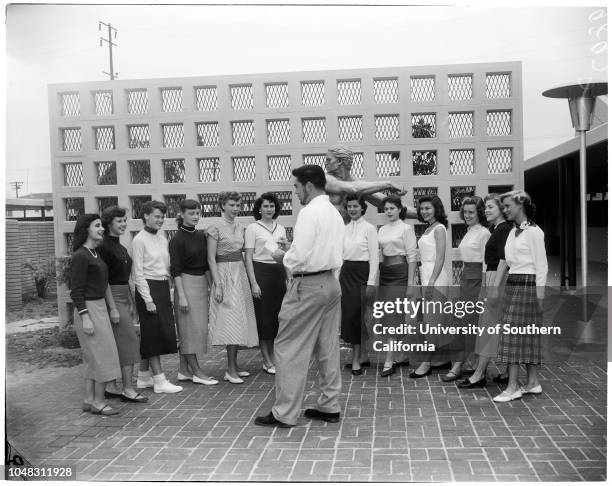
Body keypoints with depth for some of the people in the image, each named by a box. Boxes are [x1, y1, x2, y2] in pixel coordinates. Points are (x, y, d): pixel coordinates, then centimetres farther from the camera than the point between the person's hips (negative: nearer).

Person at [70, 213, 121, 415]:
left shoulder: (95, 253, 12)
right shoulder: (80, 256, -15)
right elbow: (76, 291, -16)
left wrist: (112, 308, 18)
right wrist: (85, 318, -20)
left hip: (100, 308, 9)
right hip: (89, 309, -9)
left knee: (93, 357, 13)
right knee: (103, 355, -4)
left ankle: (89, 400, 21)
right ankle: (98, 401, 7)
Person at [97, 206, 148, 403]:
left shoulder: (121, 248, 15)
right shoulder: (104, 247, -12)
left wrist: (130, 302, 17)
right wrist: (112, 306, -19)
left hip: (123, 298, 9)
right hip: (112, 297, -9)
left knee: (114, 344, 12)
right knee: (128, 340, -8)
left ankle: (109, 387, 19)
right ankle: (128, 389, -2)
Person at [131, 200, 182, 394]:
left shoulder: (163, 239, 14)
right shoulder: (139, 240, -9)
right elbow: (138, 273, -12)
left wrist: (168, 291, 10)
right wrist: (148, 299, -15)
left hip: (163, 288, 8)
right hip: (148, 289, -8)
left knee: (164, 333, 10)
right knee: (154, 334, -4)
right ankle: (159, 381, 2)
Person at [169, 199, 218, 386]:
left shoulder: (201, 235, 10)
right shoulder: (177, 239, -10)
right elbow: (175, 270, -12)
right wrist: (181, 295, -17)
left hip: (201, 284, 7)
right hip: (186, 284, -7)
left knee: (198, 327, 9)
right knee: (191, 328, -3)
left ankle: (184, 370, 18)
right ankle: (196, 371, 4)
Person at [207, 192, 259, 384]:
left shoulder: (240, 227, 13)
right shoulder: (215, 228, -7)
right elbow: (211, 258, -10)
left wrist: (249, 279, 12)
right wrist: (217, 285, -16)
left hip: (240, 274, 7)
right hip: (225, 275, -7)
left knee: (239, 321, 7)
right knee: (231, 320, -11)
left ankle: (233, 367, 15)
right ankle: (231, 369, -6)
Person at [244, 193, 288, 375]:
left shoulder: (281, 228, 13)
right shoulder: (252, 228, -2)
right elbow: (248, 257, -6)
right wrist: (253, 283, -13)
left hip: (279, 272, 5)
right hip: (261, 272, -5)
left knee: (277, 315, 7)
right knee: (263, 316, 0)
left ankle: (273, 357, 20)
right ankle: (267, 361, 10)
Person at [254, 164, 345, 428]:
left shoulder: (309, 212, -15)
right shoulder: (334, 212, 12)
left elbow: (299, 258, -20)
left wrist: (283, 256, -1)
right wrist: (292, 250, 13)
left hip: (308, 285, -9)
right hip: (331, 282, 9)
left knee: (289, 348, 0)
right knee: (328, 347, 14)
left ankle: (284, 413, 6)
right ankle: (329, 406, 23)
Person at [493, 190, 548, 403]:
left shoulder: (533, 232, -10)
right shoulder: (513, 232, 13)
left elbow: (541, 266, -11)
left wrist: (539, 295, -13)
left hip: (527, 284, -8)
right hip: (512, 284, 8)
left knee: (513, 332, -9)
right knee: (528, 335, 11)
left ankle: (513, 386, -5)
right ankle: (532, 382, 18)